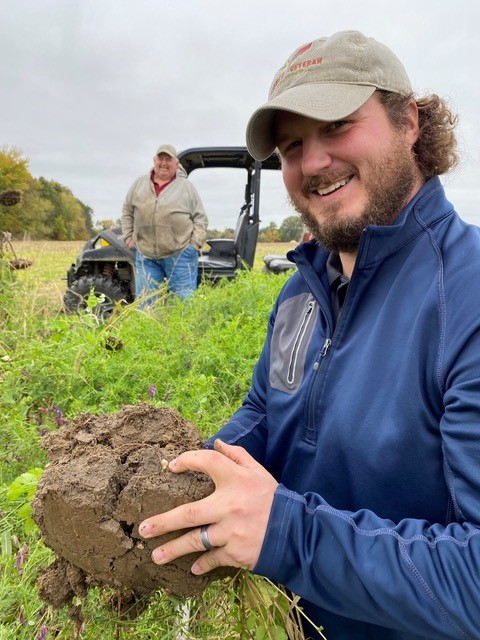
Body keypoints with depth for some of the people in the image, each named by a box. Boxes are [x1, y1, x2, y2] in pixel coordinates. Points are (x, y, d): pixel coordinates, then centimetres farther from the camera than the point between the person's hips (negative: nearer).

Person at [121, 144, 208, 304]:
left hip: (180, 255, -2)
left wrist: (194, 244, -5)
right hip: (145, 255, 3)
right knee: (145, 302, 6)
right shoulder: (139, 184, 12)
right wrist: (129, 237, 10)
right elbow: (127, 212, 19)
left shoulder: (187, 187, 5)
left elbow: (200, 218, 4)